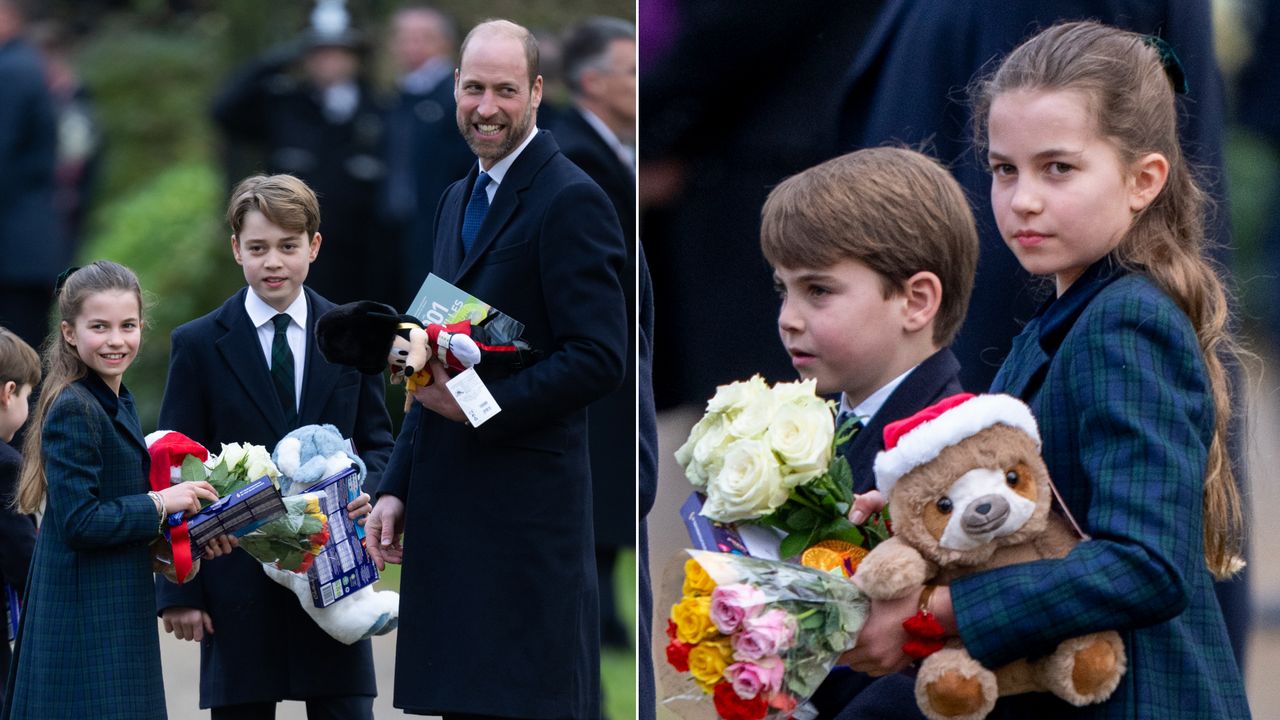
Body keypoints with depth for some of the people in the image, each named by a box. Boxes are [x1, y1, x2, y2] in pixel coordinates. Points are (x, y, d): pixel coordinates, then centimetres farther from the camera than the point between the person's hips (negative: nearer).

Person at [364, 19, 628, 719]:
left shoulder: (571, 201, -9)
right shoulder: (458, 200, 18)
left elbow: (599, 358, -16)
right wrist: (397, 486, 16)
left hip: (527, 518, -8)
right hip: (450, 506, 8)